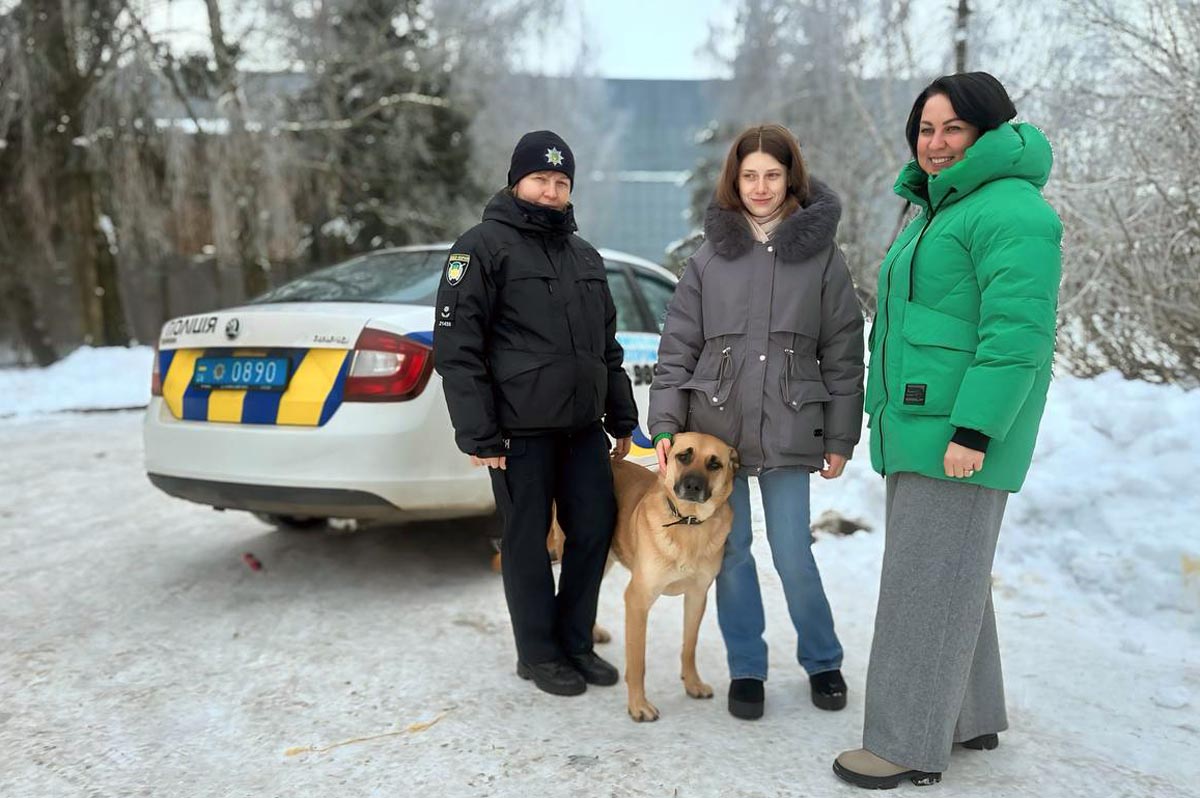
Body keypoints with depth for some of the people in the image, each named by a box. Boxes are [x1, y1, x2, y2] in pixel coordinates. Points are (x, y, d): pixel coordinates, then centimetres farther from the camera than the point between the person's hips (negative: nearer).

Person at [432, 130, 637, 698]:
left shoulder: (585, 256, 18)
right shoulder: (484, 246, -4)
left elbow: (608, 346, 23)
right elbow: (456, 348, -11)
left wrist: (621, 418, 17)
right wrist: (478, 434, -15)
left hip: (582, 426, 6)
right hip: (520, 431, -6)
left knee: (596, 528, 8)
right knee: (527, 541, 4)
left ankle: (575, 641, 26)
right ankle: (538, 654, 21)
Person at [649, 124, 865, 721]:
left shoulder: (822, 256, 1)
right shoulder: (709, 257, 4)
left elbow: (843, 353, 3)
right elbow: (677, 347, 4)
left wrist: (840, 438, 1)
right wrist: (665, 425, -5)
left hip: (788, 431, -1)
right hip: (715, 426, 2)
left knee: (793, 555, 2)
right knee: (731, 552, 8)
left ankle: (822, 661, 27)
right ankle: (745, 668, 26)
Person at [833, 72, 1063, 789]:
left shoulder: (1011, 212, -13)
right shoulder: (939, 210, 19)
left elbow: (1017, 334, -21)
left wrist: (973, 432, -24)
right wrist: (887, 412, 23)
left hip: (961, 431, -10)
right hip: (919, 428, 10)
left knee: (928, 581, -4)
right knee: (950, 573, 16)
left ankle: (911, 744, 7)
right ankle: (971, 716, 30)